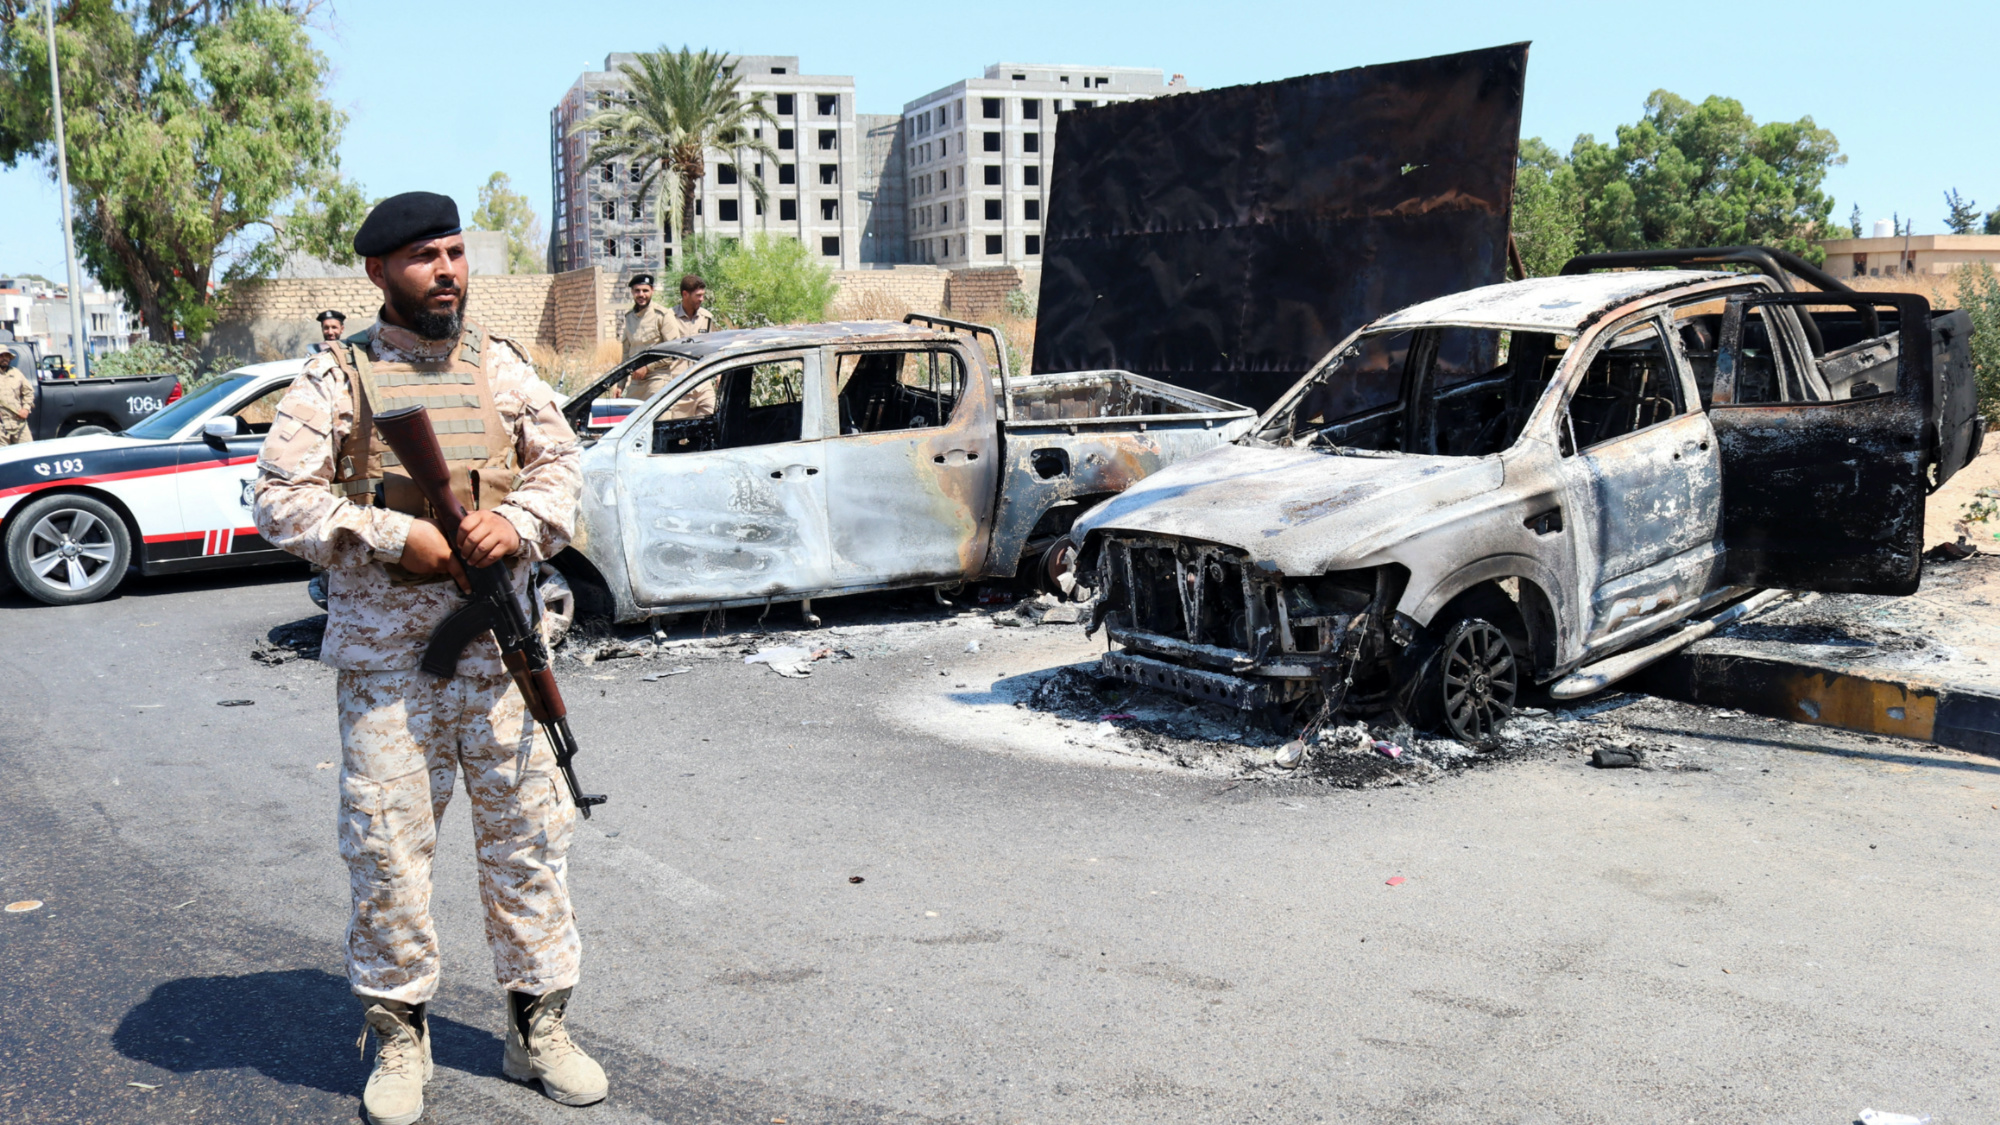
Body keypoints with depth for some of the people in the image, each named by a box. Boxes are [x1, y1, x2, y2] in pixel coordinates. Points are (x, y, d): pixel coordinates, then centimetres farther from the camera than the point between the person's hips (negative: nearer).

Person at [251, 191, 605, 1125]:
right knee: (387, 844, 2)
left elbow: (560, 465, 12)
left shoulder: (503, 366, 10)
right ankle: (398, 1035, 19)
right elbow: (281, 499, -6)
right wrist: (396, 536, -16)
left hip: (499, 647, 3)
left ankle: (537, 1023, 20)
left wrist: (519, 522, -9)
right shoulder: (336, 380, -1)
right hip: (384, 655, -3)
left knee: (526, 834, 7)